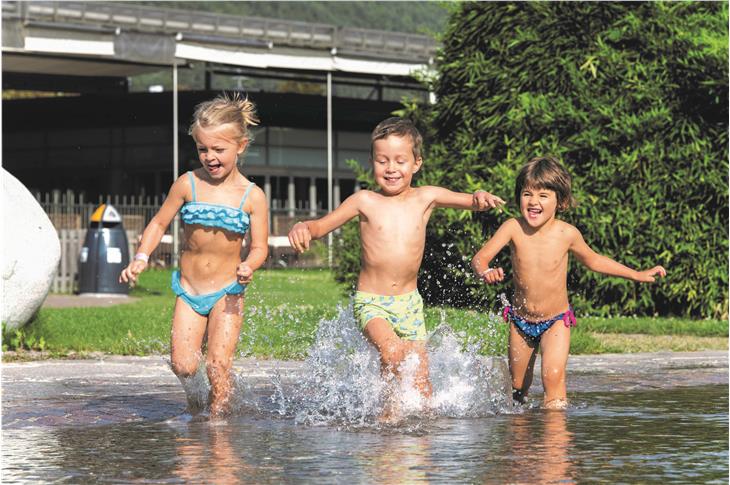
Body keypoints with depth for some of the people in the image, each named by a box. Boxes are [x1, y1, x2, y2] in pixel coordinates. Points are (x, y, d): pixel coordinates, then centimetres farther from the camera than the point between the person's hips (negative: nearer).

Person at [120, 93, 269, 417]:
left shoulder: (252, 196, -6)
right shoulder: (188, 184, -3)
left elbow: (259, 247, -3)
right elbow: (159, 223, 7)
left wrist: (249, 266, -25)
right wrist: (141, 258, -7)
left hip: (227, 292, -1)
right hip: (188, 290, 1)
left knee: (218, 364, -13)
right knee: (182, 365, -7)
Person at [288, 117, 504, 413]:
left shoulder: (425, 198, 2)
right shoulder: (365, 202, -3)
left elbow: (469, 202, 3)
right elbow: (322, 226, 2)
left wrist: (481, 197, -22)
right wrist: (303, 228, -21)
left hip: (409, 303, 3)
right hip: (371, 302, -3)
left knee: (420, 384, 0)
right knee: (392, 353, -29)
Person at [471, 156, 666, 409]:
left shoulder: (567, 234, -14)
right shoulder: (514, 228, -17)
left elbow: (592, 260, 5)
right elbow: (480, 258, -20)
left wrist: (637, 274, 7)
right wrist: (485, 272, -45)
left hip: (556, 322, -1)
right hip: (520, 321, 2)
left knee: (553, 374, -25)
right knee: (518, 386, 15)